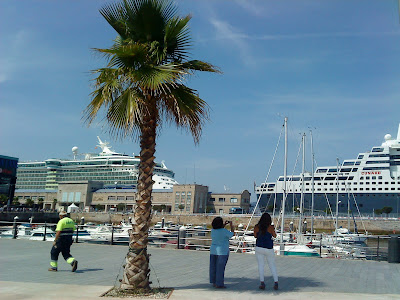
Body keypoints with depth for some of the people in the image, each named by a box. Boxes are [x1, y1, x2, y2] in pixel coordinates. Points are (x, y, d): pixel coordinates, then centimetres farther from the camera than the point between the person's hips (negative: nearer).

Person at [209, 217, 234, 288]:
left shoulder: (213, 230, 1)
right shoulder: (224, 231, -17)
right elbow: (231, 234, 1)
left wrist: (224, 224, 20)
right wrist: (231, 225, 11)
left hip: (213, 250, 6)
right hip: (222, 251, -6)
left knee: (213, 268, 12)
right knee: (220, 268, -1)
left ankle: (214, 282, 19)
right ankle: (219, 284, 3)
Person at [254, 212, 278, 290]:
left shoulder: (257, 227, -3)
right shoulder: (270, 227, -10)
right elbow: (274, 236, 5)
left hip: (259, 248, 1)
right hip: (268, 249, -1)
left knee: (260, 265, 7)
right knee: (272, 265, 12)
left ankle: (262, 283, 3)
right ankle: (276, 282, 6)